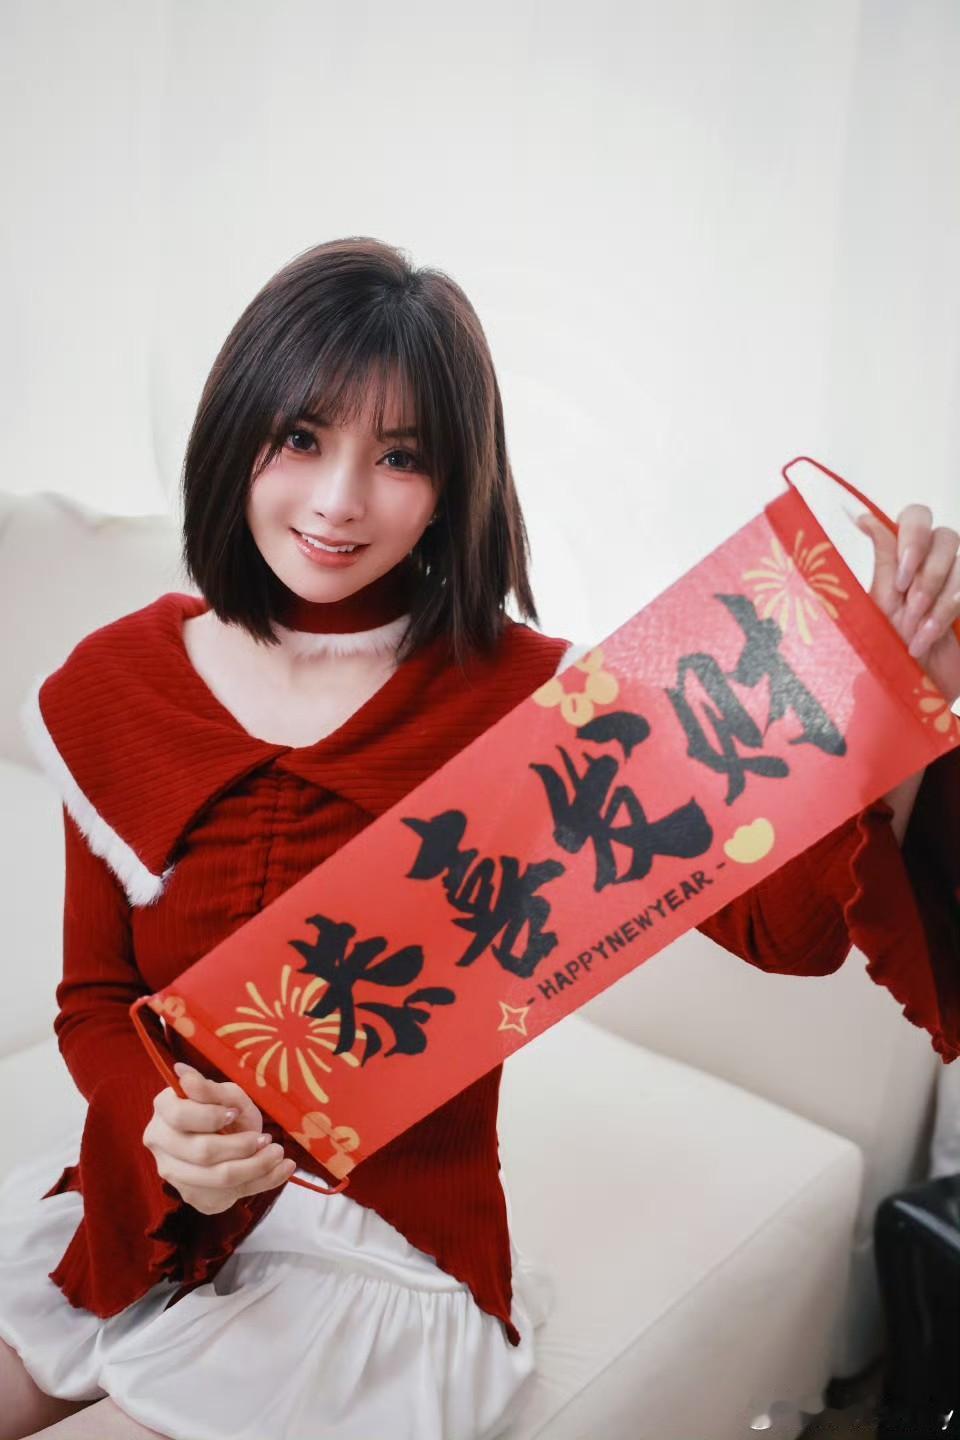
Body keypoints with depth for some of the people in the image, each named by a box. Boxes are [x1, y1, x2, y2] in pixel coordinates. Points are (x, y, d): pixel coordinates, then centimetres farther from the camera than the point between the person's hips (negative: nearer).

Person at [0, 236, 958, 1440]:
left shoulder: (524, 698, -15)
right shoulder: (113, 687, -5)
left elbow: (786, 926, -21)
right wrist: (160, 1129, -19)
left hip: (381, 1260, -3)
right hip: (139, 1214, 4)